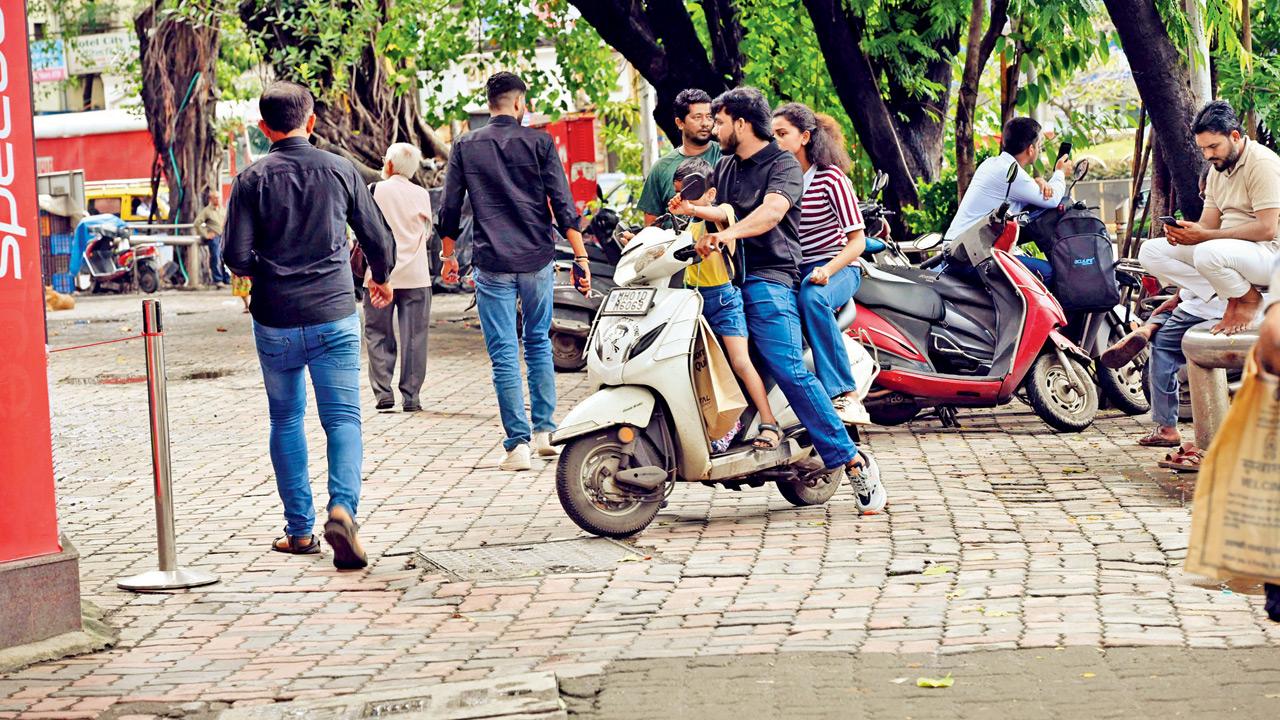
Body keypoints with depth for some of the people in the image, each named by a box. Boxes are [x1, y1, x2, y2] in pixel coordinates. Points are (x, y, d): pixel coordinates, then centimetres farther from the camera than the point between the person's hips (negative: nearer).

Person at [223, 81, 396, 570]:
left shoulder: (252, 181, -4)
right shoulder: (340, 170, 0)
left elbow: (237, 258, -9)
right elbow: (378, 240, 6)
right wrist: (381, 277, 27)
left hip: (276, 323, 0)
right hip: (335, 317, 0)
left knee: (286, 421, 14)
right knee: (343, 418, 1)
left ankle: (300, 530, 17)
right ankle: (342, 507, -23)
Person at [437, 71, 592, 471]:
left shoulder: (465, 147, 3)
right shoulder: (539, 142, 0)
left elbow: (450, 209, 6)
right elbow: (563, 204, -5)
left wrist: (449, 256, 20)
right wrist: (581, 257, -2)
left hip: (493, 265, -1)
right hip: (537, 259, 1)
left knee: (504, 354, 0)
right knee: (538, 342, 18)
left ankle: (518, 443, -4)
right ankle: (543, 430, 18)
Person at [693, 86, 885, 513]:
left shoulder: (783, 165, -1)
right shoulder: (724, 167, 24)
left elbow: (772, 210, -20)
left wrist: (730, 233, -36)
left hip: (768, 280, -7)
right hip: (723, 277, 8)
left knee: (790, 371, -19)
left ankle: (851, 461, -16)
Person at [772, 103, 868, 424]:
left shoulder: (830, 177, -7)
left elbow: (857, 240, -8)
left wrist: (827, 271, -26)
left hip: (836, 268, -4)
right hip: (791, 271, 4)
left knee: (812, 296, -40)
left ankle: (845, 395, -38)